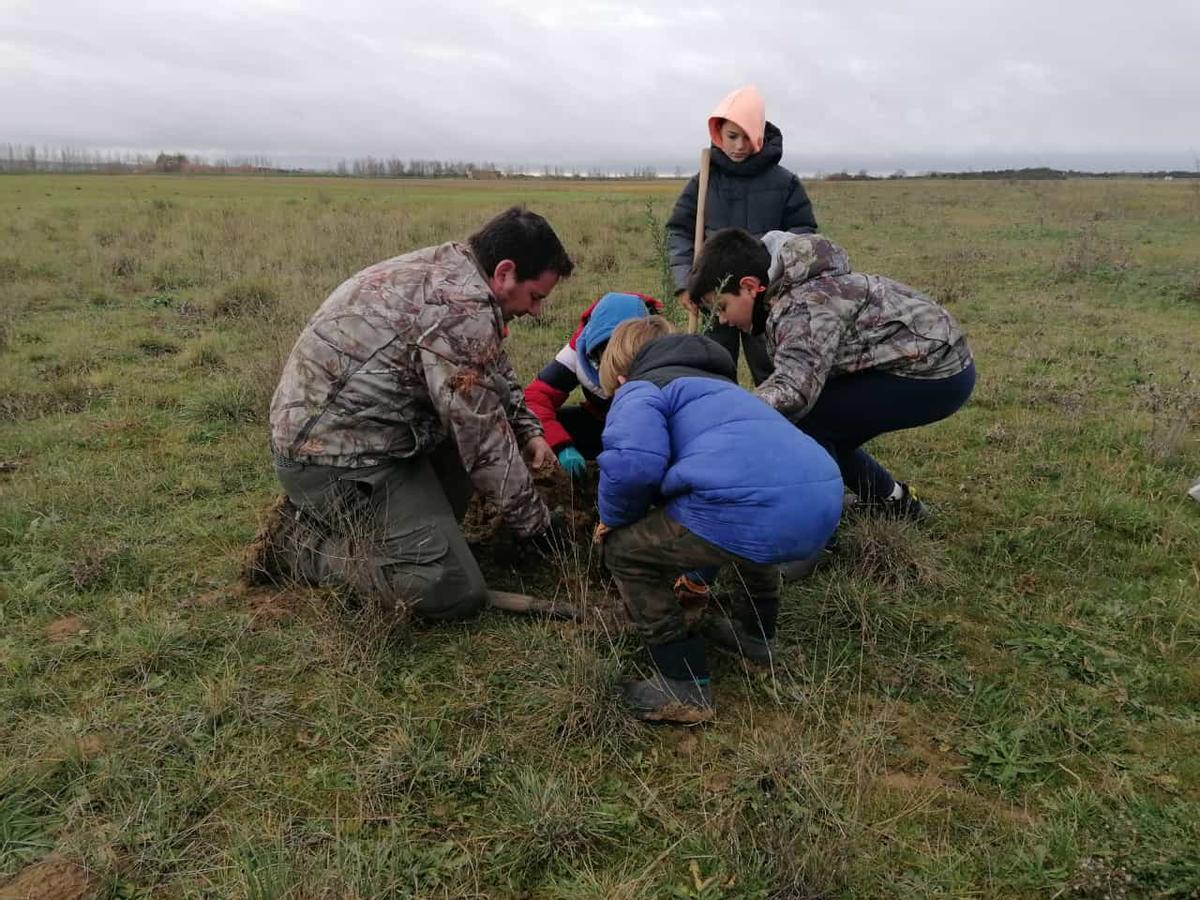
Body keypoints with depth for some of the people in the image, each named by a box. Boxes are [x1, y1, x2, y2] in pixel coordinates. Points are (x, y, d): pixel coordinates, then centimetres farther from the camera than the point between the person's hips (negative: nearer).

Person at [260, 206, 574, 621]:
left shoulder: (446, 265, 7)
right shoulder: (463, 308, -24)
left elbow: (496, 374, 21)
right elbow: (483, 435, -19)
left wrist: (530, 431, 9)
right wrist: (536, 521, -6)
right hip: (336, 454, -10)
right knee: (456, 594, -12)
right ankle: (303, 543, 1)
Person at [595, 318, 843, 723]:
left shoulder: (641, 388, 14)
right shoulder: (718, 384, 40)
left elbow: (632, 464, -11)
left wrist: (614, 519, 13)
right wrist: (698, 567, 65)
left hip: (748, 507, -8)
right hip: (823, 505, 9)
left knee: (624, 550, 14)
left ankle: (686, 688, 15)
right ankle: (755, 632, 51)